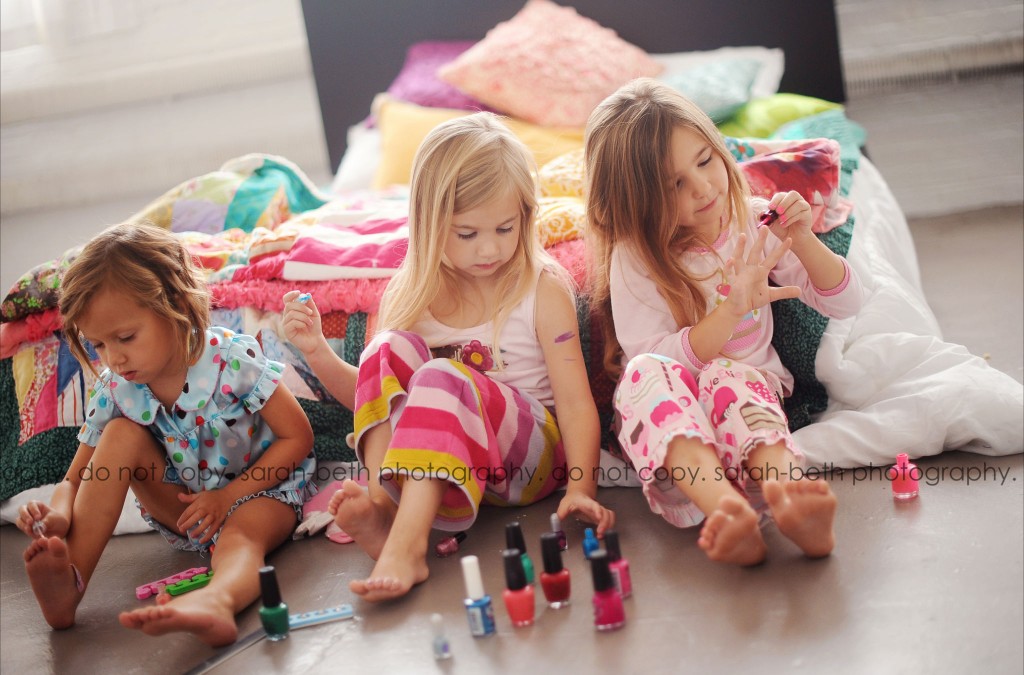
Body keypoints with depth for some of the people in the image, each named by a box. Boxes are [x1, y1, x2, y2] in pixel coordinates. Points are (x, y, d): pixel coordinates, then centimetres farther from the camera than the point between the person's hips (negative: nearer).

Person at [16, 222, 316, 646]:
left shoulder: (232, 361, -21)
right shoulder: (115, 388, -9)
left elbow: (297, 438, -15)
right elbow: (76, 478, -3)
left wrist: (228, 496, -20)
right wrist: (60, 514, -28)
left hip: (259, 490, -4)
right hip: (182, 507, 5)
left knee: (241, 535, -38)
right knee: (121, 434, -18)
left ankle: (217, 600, -76)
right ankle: (68, 581, -28)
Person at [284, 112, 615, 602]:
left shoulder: (543, 290, -3)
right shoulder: (409, 295, 6)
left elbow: (575, 402, -9)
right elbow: (373, 393, 12)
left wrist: (580, 489, -24)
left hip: (531, 452, -3)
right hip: (437, 458, 3)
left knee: (444, 377, -32)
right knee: (391, 348, -19)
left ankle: (406, 545, -48)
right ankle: (381, 499, -36)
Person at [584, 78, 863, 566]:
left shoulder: (753, 223, 5)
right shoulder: (634, 259, -5)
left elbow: (844, 304, 5)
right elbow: (658, 358, -15)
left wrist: (803, 242, -13)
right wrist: (732, 310, -26)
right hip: (670, 422, -1)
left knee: (725, 376, -33)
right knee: (646, 374, -35)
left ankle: (788, 498, -64)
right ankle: (726, 508, -61)